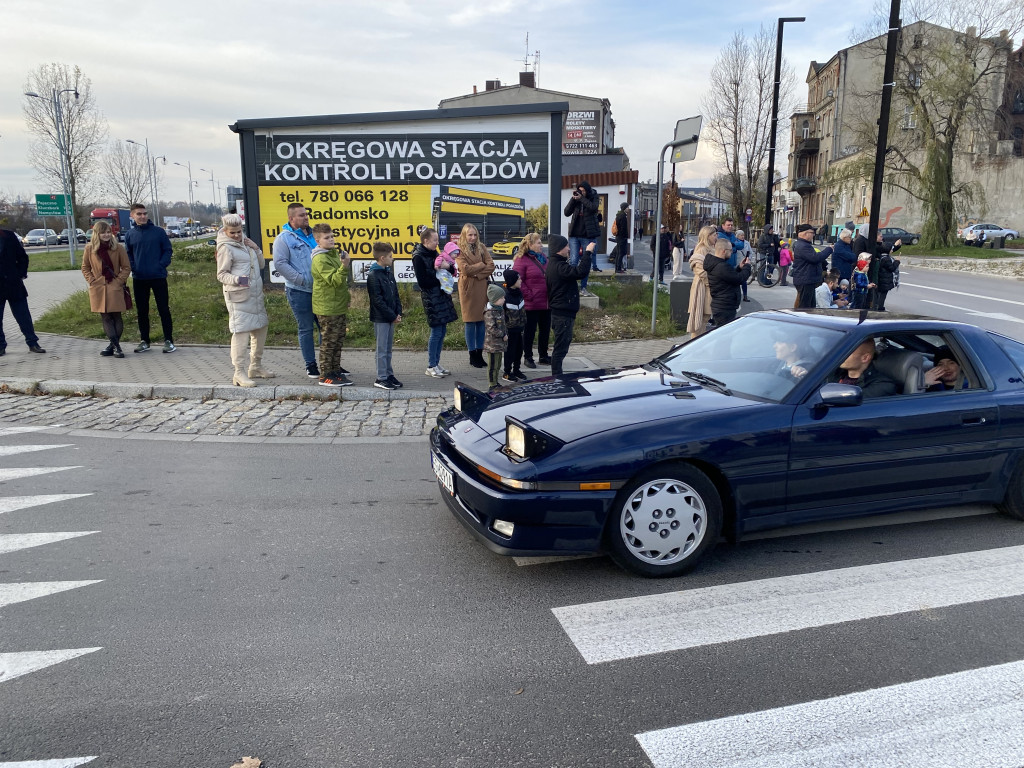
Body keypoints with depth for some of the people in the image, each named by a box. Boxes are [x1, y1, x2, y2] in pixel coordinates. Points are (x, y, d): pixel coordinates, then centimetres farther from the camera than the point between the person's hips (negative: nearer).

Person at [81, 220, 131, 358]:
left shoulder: (118, 248, 0)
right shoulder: (90, 248, 4)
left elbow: (126, 268, 4)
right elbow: (85, 268, 13)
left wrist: (119, 281, -7)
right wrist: (92, 281, 0)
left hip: (115, 288, -2)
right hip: (98, 288, 2)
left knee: (116, 316, -1)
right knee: (105, 317, 0)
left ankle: (113, 345, 8)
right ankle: (116, 345, 3)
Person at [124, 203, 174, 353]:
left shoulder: (158, 231, 0)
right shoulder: (130, 234, 6)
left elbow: (168, 250, 2)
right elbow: (128, 255, 12)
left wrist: (161, 265, -11)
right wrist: (133, 267, -4)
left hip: (158, 277, -3)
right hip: (139, 279, 3)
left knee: (164, 309, -1)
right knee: (142, 311, 9)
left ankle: (168, 340, 5)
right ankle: (144, 340, 18)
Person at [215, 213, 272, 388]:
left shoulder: (245, 242, 14)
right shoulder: (225, 247, -7)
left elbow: (261, 264, 18)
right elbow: (221, 275, -9)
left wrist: (256, 249, 2)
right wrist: (236, 279, -28)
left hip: (256, 294, 8)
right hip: (238, 296, -8)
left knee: (261, 328, 14)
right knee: (241, 331, -11)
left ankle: (256, 367, 29)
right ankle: (239, 373, -8)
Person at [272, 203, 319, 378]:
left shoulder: (313, 235, 13)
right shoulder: (284, 238, -6)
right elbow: (280, 264, -14)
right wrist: (302, 279, -17)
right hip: (299, 292, -6)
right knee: (306, 329, 3)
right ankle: (310, 365, 13)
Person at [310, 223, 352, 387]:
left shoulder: (335, 253, 13)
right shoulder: (320, 259, -16)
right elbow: (334, 280, -25)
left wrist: (346, 300, 22)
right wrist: (344, 266, -39)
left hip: (339, 307, 9)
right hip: (327, 309, -9)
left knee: (338, 342, 13)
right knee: (328, 342, -2)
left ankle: (336, 372, 22)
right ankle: (325, 377, 5)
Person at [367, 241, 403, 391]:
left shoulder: (389, 273, 12)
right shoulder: (373, 276, -13)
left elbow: (395, 294, 15)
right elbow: (377, 300, -17)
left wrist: (398, 313, 3)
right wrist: (392, 316, -16)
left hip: (391, 317, 8)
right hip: (380, 318, -8)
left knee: (388, 348, 13)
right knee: (382, 349, -3)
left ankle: (389, 374, 21)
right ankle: (381, 378, 3)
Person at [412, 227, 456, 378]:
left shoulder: (433, 253, 12)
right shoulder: (418, 257, -11)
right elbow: (422, 281, -16)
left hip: (441, 295, 8)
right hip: (431, 297, -8)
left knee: (442, 330, 9)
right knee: (436, 331, -5)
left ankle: (436, 364, 18)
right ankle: (431, 366, 6)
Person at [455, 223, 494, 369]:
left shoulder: (482, 248, 11)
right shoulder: (460, 250, -2)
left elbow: (491, 266, 1)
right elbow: (466, 269, -15)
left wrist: (477, 273, -11)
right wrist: (482, 265, -5)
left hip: (482, 288, 4)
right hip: (468, 288, -4)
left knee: (481, 321, 7)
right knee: (470, 322, 1)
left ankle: (479, 354, 16)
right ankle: (472, 356, 9)